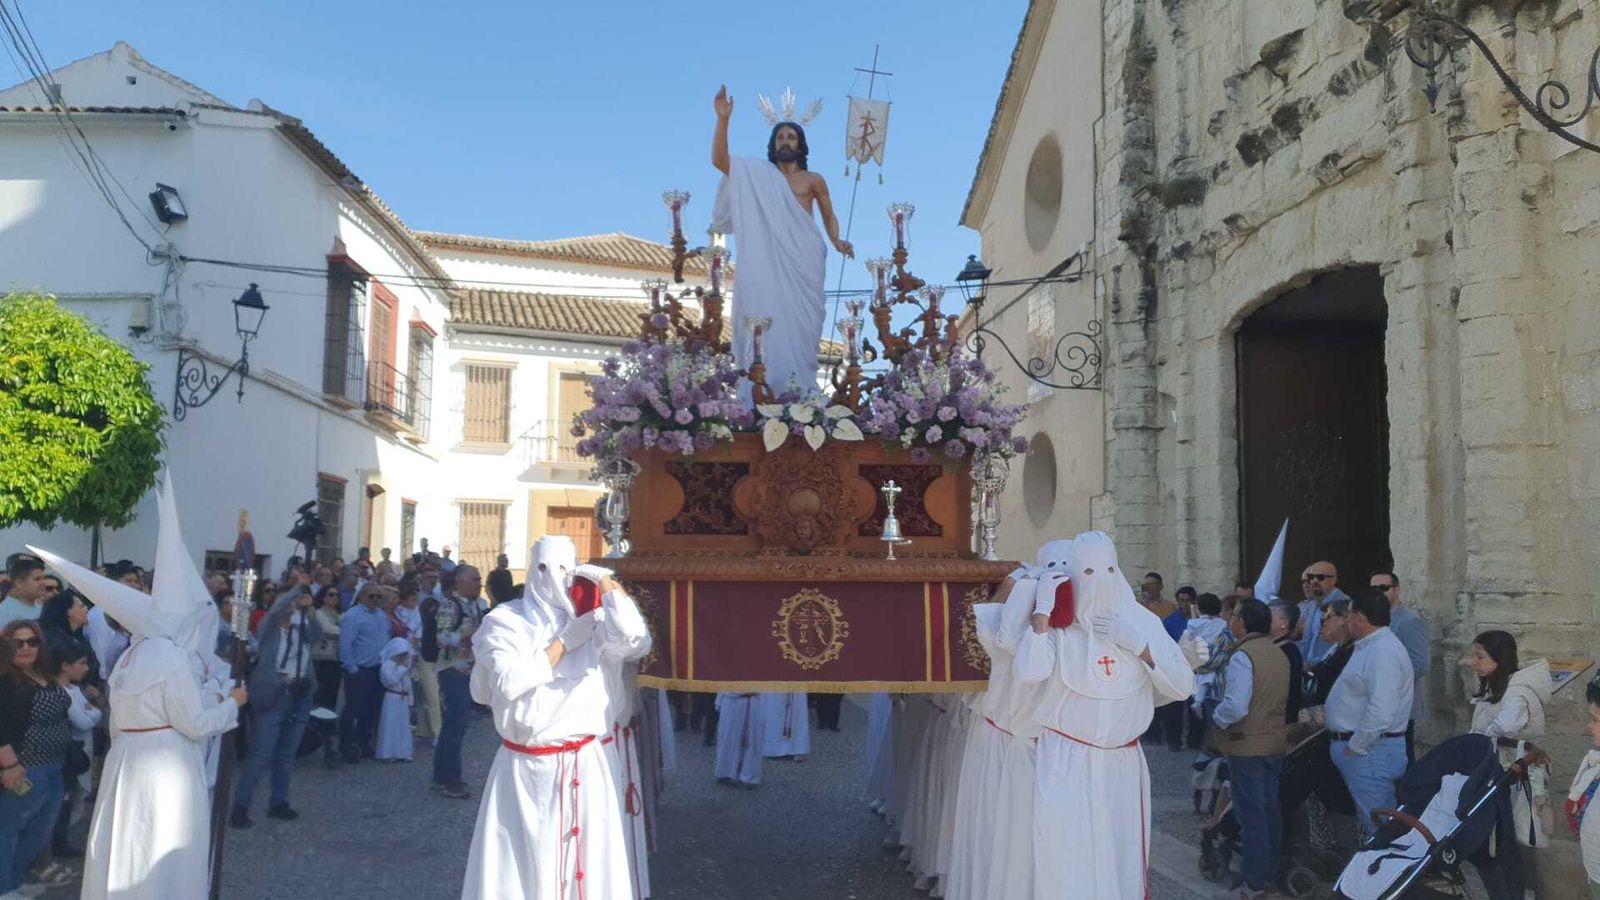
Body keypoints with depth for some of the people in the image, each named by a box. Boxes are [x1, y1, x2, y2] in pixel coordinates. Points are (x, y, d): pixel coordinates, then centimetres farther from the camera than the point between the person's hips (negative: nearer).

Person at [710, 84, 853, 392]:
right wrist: (723, 119, -7)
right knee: (771, 321, -6)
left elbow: (829, 216, 18)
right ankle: (770, 388, -5)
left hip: (804, 262, 0)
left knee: (801, 323, -4)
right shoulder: (757, 176, 11)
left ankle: (802, 389, -2)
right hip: (770, 261, 1)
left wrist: (837, 243, -1)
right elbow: (718, 160, 1)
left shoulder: (813, 180, 11)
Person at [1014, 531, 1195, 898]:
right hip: (1066, 761, -3)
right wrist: (1043, 608, -24)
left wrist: (1137, 644, -14)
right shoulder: (1059, 625, -10)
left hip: (1124, 761, 4)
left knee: (1121, 856, 15)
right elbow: (1028, 672, -28)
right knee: (1068, 858, -2)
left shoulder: (1141, 621, 0)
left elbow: (1184, 686, -3)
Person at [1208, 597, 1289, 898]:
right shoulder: (1279, 654, 6)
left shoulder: (1243, 656, -20)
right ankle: (1271, 871, 30)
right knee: (1270, 808, 18)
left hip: (1247, 746, -8)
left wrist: (1217, 718, -10)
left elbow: (1235, 706, -28)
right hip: (1275, 743, 8)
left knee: (1251, 814, 2)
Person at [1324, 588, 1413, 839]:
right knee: (1366, 820, 18)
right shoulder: (1368, 647, 14)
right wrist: (1327, 710, 16)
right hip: (1353, 744, 11)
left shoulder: (1383, 652, -20)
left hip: (1369, 750, -11)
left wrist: (1355, 747, -21)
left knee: (1375, 824, -4)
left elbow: (1381, 712, -28)